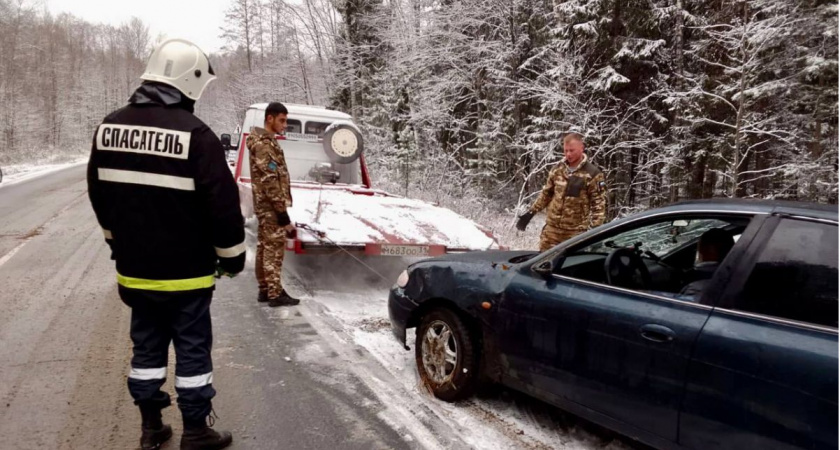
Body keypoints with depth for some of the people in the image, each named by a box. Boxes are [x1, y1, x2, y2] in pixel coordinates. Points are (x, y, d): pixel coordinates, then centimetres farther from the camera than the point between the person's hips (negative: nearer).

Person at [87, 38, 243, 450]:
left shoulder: (109, 127, 4)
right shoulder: (195, 134, -18)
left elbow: (99, 195, 15)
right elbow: (222, 204, -17)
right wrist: (232, 254, -2)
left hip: (134, 268, 6)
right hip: (185, 272, -6)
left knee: (147, 347, 18)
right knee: (192, 350, 7)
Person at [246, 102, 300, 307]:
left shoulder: (265, 142, 16)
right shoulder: (265, 144, -16)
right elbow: (270, 183, -21)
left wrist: (281, 209, 19)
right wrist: (283, 213, -21)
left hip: (265, 205, 10)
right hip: (271, 206, -10)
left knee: (264, 246, 13)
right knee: (274, 248, -6)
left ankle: (265, 289, 21)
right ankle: (275, 294, -2)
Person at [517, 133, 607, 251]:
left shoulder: (592, 173, -8)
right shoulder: (558, 169, 7)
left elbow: (599, 203, -9)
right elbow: (546, 193, 17)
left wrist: (595, 228, -18)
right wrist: (531, 212, 13)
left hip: (576, 231, -5)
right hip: (552, 228, 5)